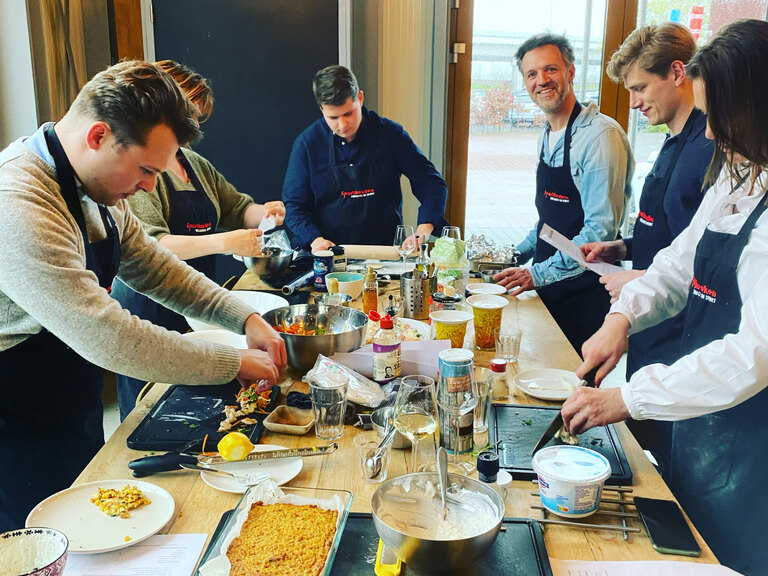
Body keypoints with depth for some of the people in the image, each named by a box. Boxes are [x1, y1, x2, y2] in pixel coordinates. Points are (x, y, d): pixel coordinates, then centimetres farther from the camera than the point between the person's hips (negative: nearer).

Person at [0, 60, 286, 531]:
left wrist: (246, 319, -2)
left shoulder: (96, 190, 0)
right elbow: (108, 338, -33)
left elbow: (155, 268, 10)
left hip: (79, 418, 9)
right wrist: (235, 363, -24)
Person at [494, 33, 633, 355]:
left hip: (584, 293, -7)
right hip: (548, 288, 8)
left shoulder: (601, 135, -17)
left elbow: (602, 229, -22)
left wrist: (539, 273, -22)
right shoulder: (547, 138, 10)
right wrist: (517, 256, 13)